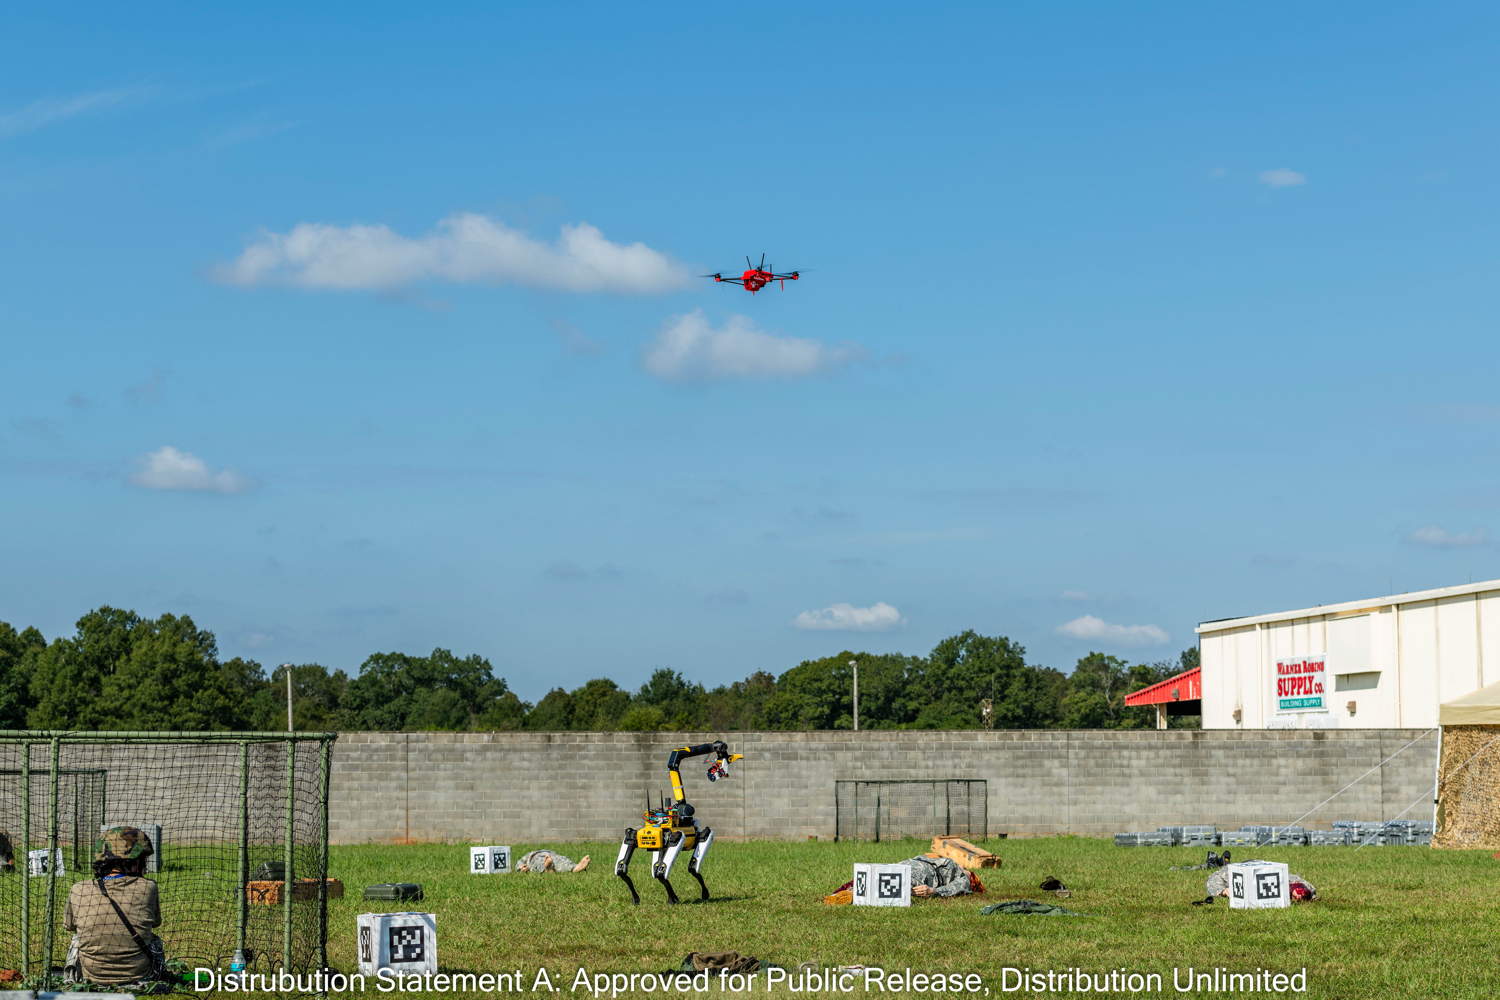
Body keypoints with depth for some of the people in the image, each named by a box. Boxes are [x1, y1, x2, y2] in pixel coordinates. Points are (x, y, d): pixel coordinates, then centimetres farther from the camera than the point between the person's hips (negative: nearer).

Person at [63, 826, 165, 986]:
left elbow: (68, 925, 9)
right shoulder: (147, 888, -12)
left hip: (91, 977, 1)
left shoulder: (78, 891, -11)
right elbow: (156, 922, 6)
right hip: (139, 976, 0)